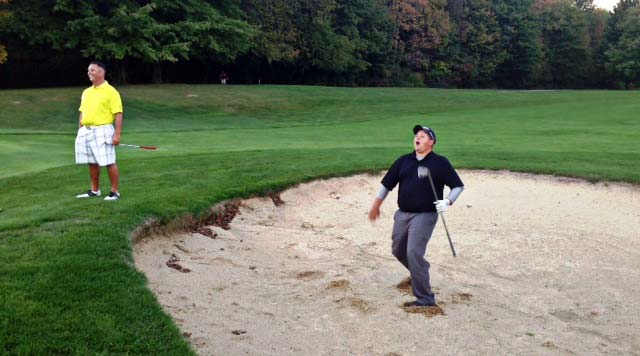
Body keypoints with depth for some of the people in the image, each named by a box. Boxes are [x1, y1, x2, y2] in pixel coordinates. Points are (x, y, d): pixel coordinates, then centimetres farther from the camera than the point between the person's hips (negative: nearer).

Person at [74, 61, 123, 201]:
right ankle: (94, 191, 24)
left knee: (109, 163, -4)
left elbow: (118, 114, -12)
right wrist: (80, 130, 16)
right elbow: (82, 112, 21)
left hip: (102, 131, -7)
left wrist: (117, 134, -18)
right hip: (86, 131, 7)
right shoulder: (86, 92, 15)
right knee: (92, 163, 12)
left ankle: (115, 192, 6)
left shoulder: (111, 91, -7)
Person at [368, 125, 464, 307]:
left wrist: (447, 201, -18)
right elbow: (387, 184, 17)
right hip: (402, 214, 6)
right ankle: (420, 272, 43)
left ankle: (425, 299, -7)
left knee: (414, 253, -16)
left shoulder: (440, 163, -3)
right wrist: (375, 206, 20)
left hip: (425, 215, -6)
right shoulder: (403, 161, 9)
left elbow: (458, 186, 0)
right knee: (398, 250, 14)